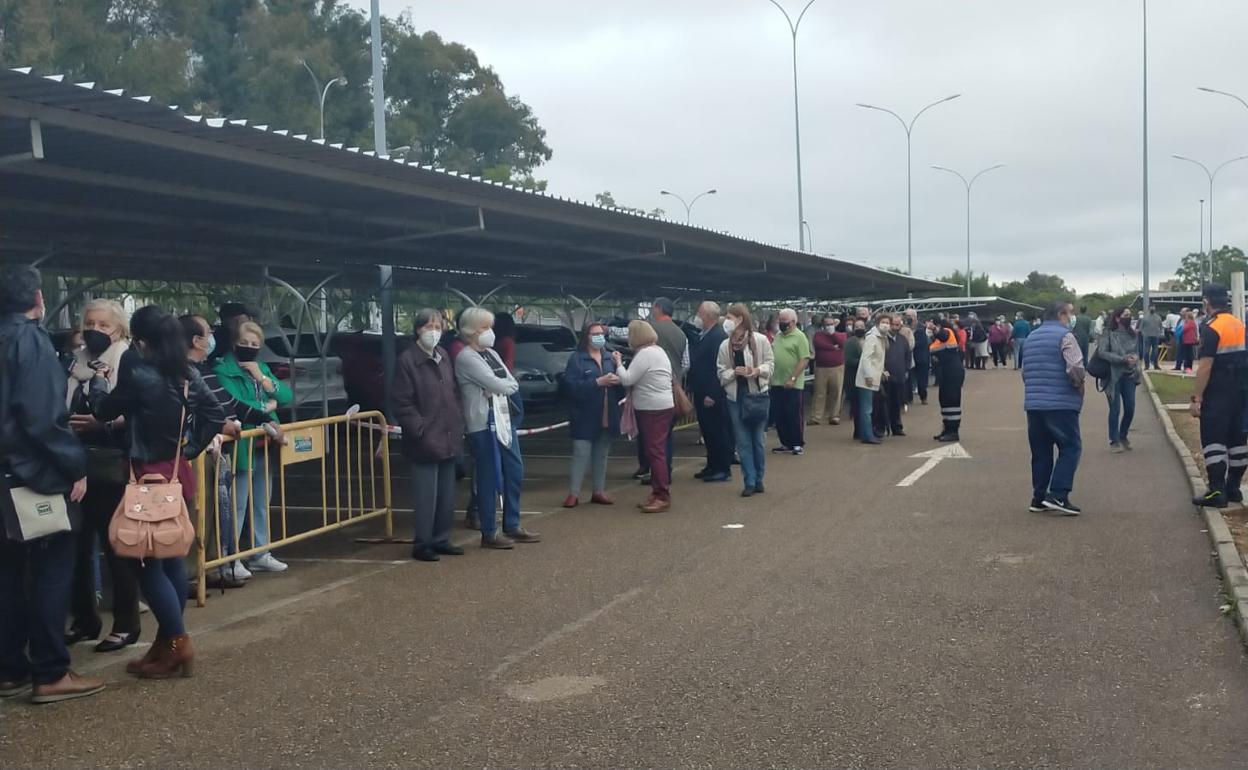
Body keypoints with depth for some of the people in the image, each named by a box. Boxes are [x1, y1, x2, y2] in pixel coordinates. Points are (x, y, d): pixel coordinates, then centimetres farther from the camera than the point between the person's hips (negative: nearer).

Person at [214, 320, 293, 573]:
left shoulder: (262, 368, 14)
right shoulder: (224, 370, -9)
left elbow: (287, 396, 6)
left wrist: (262, 378, -8)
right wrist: (266, 406, -8)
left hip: (265, 445, 8)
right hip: (241, 447, -8)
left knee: (262, 504, 15)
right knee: (238, 505, -8)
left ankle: (260, 554, 24)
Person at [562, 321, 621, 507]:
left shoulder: (609, 358, 12)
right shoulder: (577, 359, -5)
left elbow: (619, 382, 15)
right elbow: (572, 385, -17)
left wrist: (617, 381, -9)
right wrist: (598, 382, -22)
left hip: (607, 417, 5)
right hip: (585, 417, -5)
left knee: (601, 455, 11)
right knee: (581, 454, -6)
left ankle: (599, 491, 19)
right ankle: (573, 493, -1)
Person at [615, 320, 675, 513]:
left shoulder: (645, 354, -16)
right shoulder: (658, 351, 17)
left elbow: (627, 379, -17)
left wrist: (618, 363, -4)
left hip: (654, 410, -11)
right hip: (662, 406, 11)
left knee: (655, 452, -9)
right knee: (656, 452, 14)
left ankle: (663, 497, -8)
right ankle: (657, 493, 20)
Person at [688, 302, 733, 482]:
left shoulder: (719, 337, -17)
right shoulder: (702, 336, 14)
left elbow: (719, 368, -21)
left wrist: (712, 395, -22)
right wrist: (692, 390, 16)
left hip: (713, 397, -9)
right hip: (701, 394, 9)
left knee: (718, 432, -1)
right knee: (707, 431, 14)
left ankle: (723, 469, 6)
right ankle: (712, 466, 23)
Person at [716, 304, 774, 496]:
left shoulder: (760, 340, -7)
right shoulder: (725, 345, 1)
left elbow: (770, 362, 0)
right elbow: (722, 372, 4)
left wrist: (758, 370, -19)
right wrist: (735, 372, -15)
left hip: (757, 394, -2)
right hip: (736, 396, 2)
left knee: (758, 440, 6)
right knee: (743, 441, 3)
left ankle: (759, 480, 19)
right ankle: (749, 482, 8)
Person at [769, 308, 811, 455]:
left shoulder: (799, 337, -9)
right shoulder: (778, 336, 13)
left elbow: (804, 360, -15)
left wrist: (793, 379, -19)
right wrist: (770, 376, 10)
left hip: (793, 385, -7)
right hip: (777, 383, 7)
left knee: (795, 416, 1)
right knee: (779, 416, 11)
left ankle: (799, 444, 13)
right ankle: (786, 443, 22)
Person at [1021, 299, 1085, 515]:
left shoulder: (1031, 337, 16)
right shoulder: (1065, 336, -8)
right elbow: (1075, 369, -18)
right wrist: (1079, 385, 0)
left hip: (1033, 403, 7)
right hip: (1061, 404, -7)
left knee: (1040, 451, 12)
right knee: (1070, 448, 0)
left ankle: (1038, 497, 14)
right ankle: (1058, 495, -10)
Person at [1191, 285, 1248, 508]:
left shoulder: (1212, 329, -15)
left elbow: (1205, 367, -20)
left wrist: (1197, 398, -17)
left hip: (1217, 395, -8)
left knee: (1213, 440, -6)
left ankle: (1217, 491, -9)